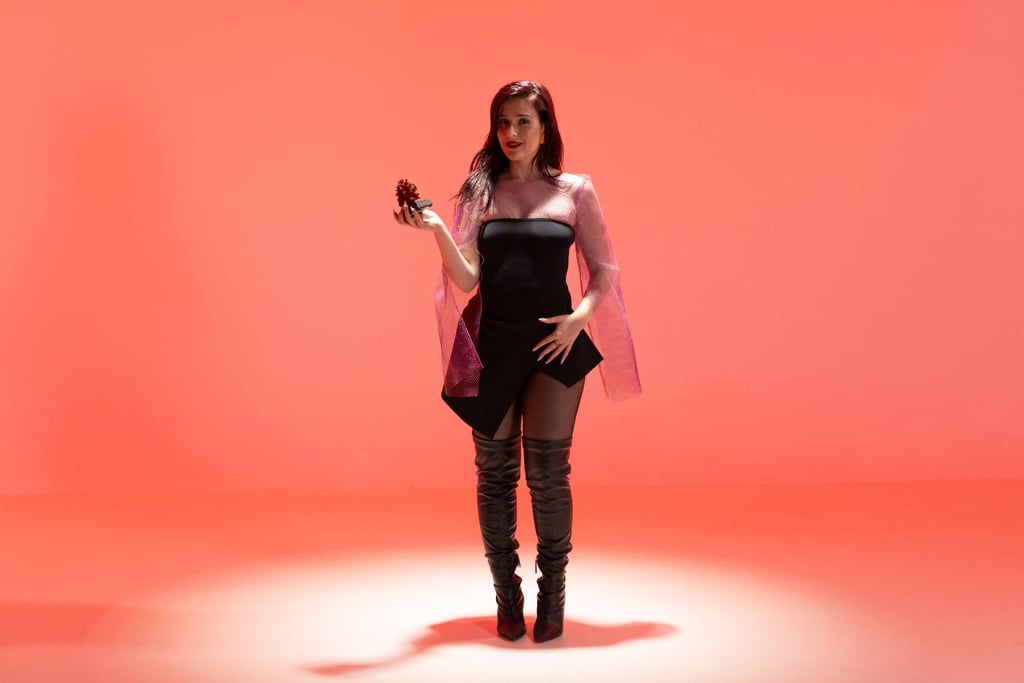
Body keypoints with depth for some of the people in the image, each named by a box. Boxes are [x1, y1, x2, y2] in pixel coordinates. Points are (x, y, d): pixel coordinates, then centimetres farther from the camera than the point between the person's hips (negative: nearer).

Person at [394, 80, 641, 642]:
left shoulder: (575, 191, 4)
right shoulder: (478, 193, 5)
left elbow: (603, 269, 5)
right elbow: (466, 280, -4)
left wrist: (581, 316, -12)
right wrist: (436, 230, -18)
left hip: (553, 343, -1)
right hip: (491, 343, 1)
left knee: (548, 473, -3)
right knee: (495, 471, 5)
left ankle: (552, 597, 13)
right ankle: (507, 599, 17)